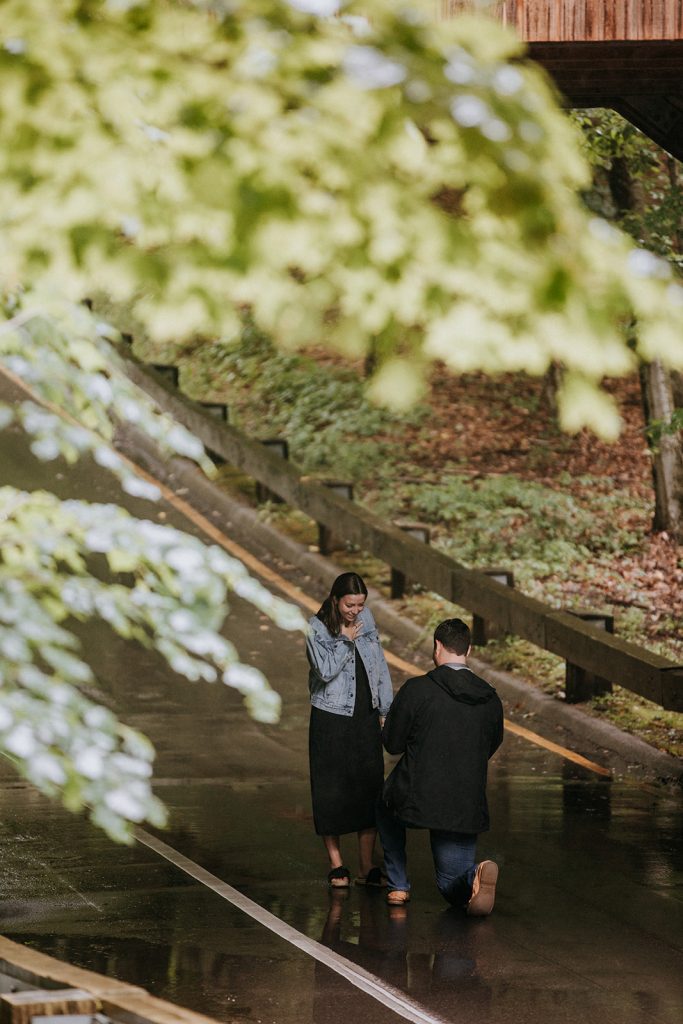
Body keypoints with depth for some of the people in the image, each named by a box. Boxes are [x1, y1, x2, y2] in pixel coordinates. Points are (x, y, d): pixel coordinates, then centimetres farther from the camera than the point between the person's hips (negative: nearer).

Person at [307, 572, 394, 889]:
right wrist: (345, 640, -19)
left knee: (370, 789, 2)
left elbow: (379, 664, 10)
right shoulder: (317, 628, -8)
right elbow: (325, 670, -18)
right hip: (331, 720, -4)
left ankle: (367, 869, 7)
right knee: (331, 789, 1)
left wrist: (386, 708, 9)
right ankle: (336, 865, 14)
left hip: (366, 718, 4)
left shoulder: (366, 618, 4)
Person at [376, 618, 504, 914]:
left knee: (387, 807, 35)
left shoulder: (416, 690, -10)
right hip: (466, 809, 2)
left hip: (416, 801, -2)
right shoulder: (490, 699, 3)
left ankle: (398, 886, 29)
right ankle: (475, 876, -20)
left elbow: (392, 743, -1)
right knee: (453, 887, 16)